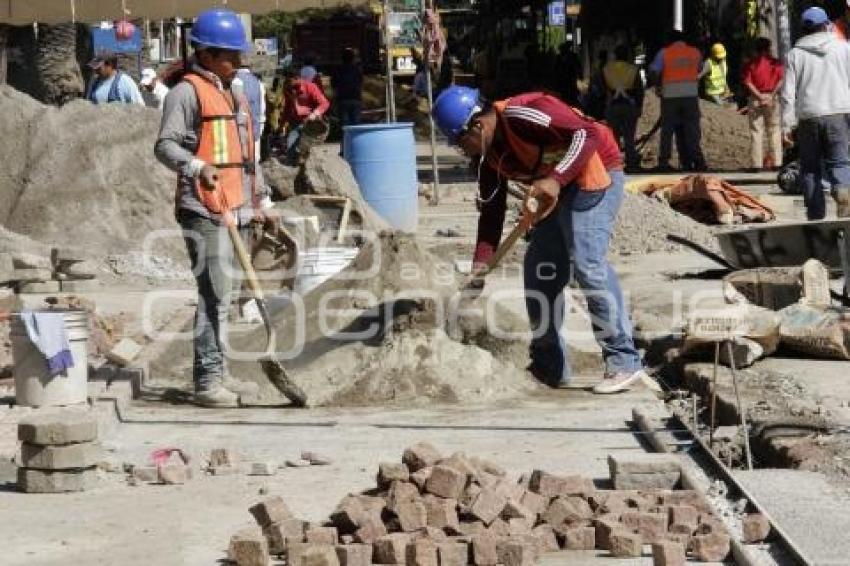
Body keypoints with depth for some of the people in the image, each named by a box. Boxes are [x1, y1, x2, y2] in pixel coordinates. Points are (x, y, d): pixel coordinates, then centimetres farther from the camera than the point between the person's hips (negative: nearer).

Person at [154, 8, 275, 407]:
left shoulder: (235, 96, 22)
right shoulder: (187, 92, -6)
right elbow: (165, 145, -16)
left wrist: (261, 200, 25)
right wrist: (196, 167, -33)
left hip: (239, 211, 9)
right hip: (205, 212, -9)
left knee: (227, 292, 11)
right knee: (214, 293, -13)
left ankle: (217, 371, 19)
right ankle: (207, 381, -12)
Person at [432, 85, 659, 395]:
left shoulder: (522, 116, -25)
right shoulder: (489, 152, 4)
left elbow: (589, 134, -31)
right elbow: (491, 210, 10)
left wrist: (556, 179, -40)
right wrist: (480, 265, 3)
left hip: (594, 174, -10)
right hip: (558, 191, 10)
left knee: (587, 265, -20)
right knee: (538, 267, 10)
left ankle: (624, 363, -15)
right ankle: (549, 366, 18)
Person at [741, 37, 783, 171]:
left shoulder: (751, 63, 1)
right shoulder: (776, 63, 2)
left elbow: (747, 82, -9)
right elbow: (781, 80, -9)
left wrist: (760, 96, -13)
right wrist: (772, 95, -13)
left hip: (755, 99, -1)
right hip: (773, 98, 1)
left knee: (756, 132, 4)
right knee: (774, 132, 9)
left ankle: (757, 164, 2)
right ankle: (776, 162, 8)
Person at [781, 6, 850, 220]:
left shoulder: (795, 54, 5)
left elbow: (788, 93, 1)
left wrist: (786, 124, 3)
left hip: (808, 116, 0)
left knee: (810, 166, 9)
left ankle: (816, 214, 7)